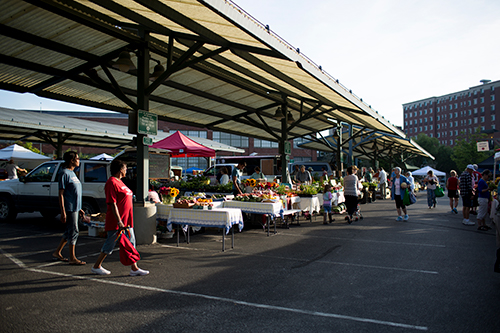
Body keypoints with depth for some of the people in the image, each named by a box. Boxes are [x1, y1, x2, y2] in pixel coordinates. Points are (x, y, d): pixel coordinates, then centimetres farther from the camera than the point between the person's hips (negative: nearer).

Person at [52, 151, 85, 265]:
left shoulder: (72, 173, 17)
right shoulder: (64, 173, -12)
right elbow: (61, 194, -16)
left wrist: (79, 208, 21)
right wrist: (63, 212, -20)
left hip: (75, 208, 9)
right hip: (69, 208, -9)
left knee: (69, 232, 15)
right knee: (73, 231, -4)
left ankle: (57, 253, 27)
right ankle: (72, 258, 5)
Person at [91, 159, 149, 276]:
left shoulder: (119, 182, 15)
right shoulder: (112, 183, -16)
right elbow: (112, 204, -21)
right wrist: (119, 221, -24)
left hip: (126, 221, 10)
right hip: (116, 223, -10)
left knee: (131, 244, 9)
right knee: (110, 245, 3)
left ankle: (134, 268, 15)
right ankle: (96, 266, 20)